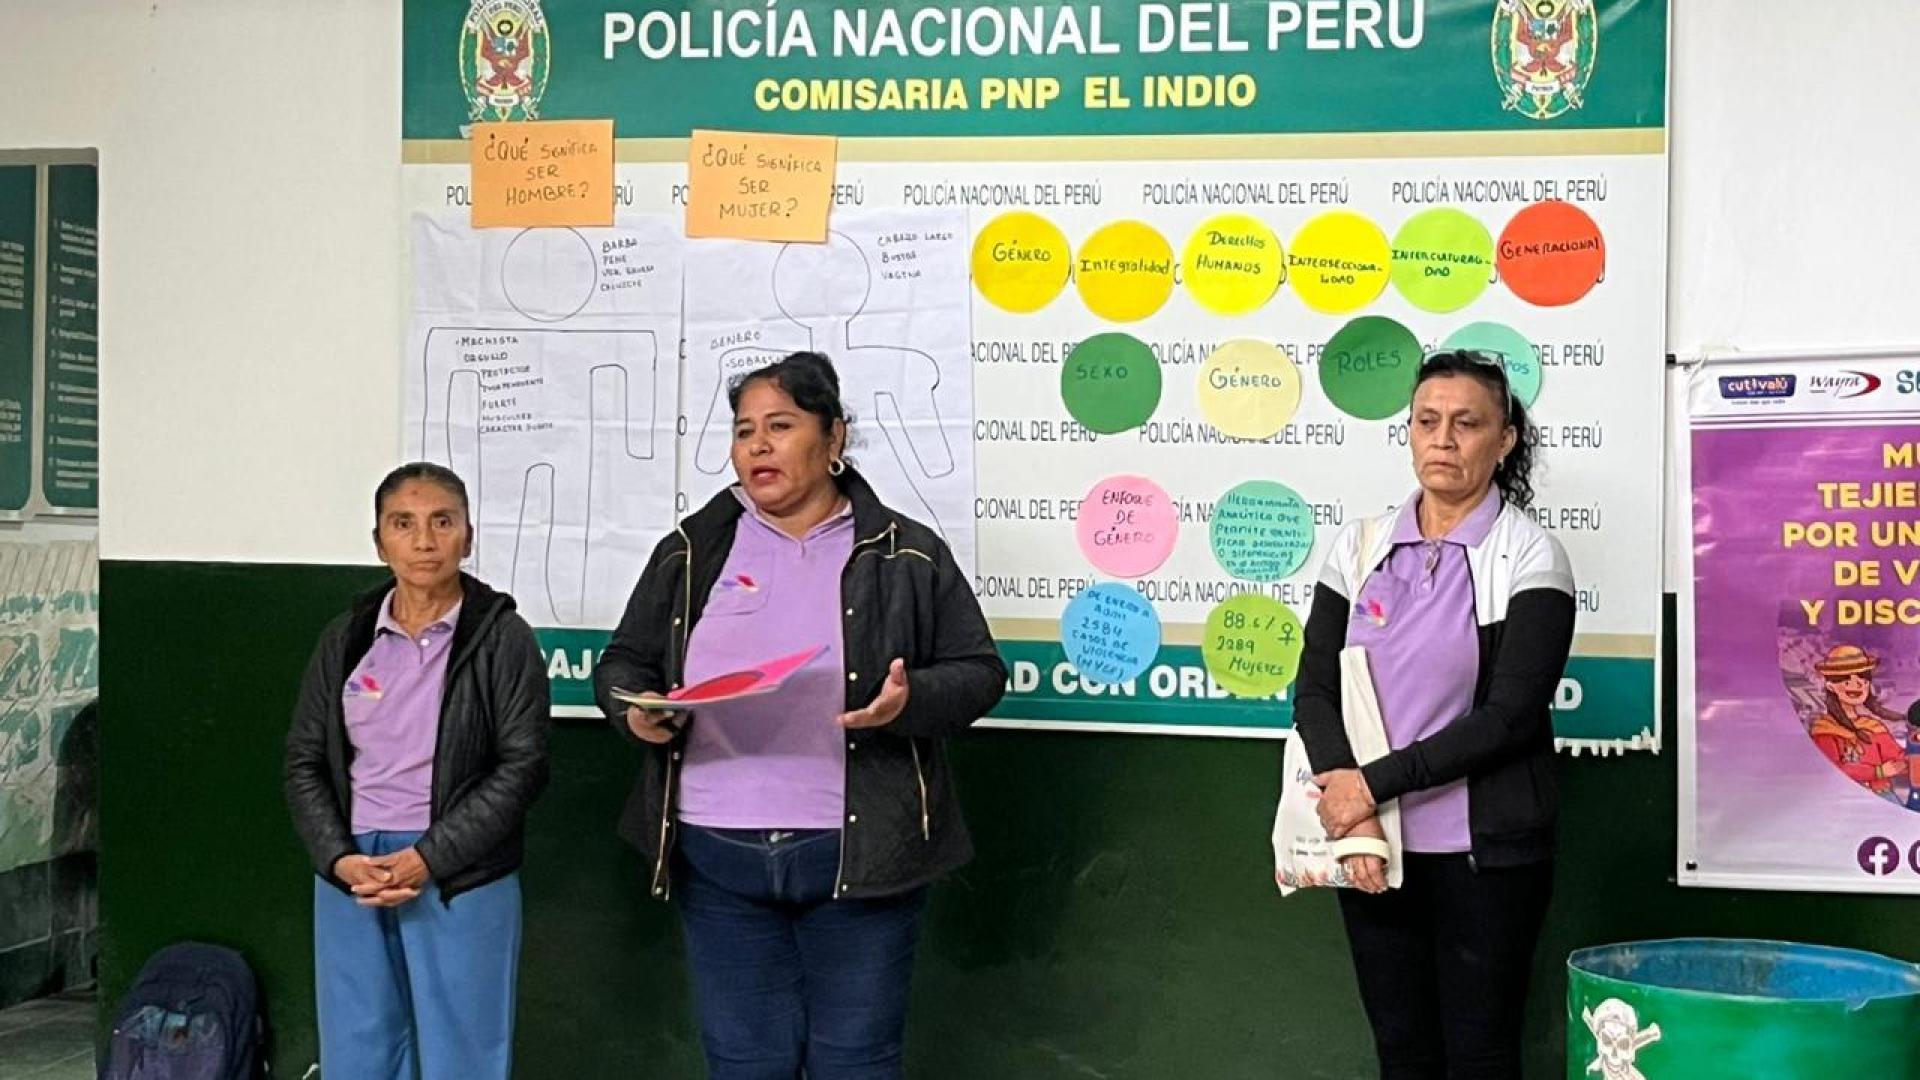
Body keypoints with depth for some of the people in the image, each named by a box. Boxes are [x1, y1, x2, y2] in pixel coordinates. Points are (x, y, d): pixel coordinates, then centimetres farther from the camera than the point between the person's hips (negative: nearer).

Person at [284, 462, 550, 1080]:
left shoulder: (502, 638, -3)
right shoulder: (345, 639, 9)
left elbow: (523, 766, -8)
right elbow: (305, 762, 9)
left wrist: (430, 858, -14)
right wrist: (340, 859, -7)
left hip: (462, 878, -3)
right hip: (350, 873, 4)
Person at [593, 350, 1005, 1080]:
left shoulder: (907, 555, 2)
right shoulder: (690, 552, 10)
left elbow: (977, 672, 3)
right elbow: (622, 662, 14)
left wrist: (910, 701, -18)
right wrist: (635, 708, -9)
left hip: (857, 856, -2)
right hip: (719, 856, 2)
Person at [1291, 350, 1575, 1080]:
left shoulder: (1530, 558, -7)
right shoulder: (1360, 547, 5)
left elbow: (1509, 717, -14)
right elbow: (1315, 690, 1)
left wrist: (1375, 783, -15)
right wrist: (1353, 813, -13)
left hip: (1485, 853, -4)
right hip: (1373, 846, 4)